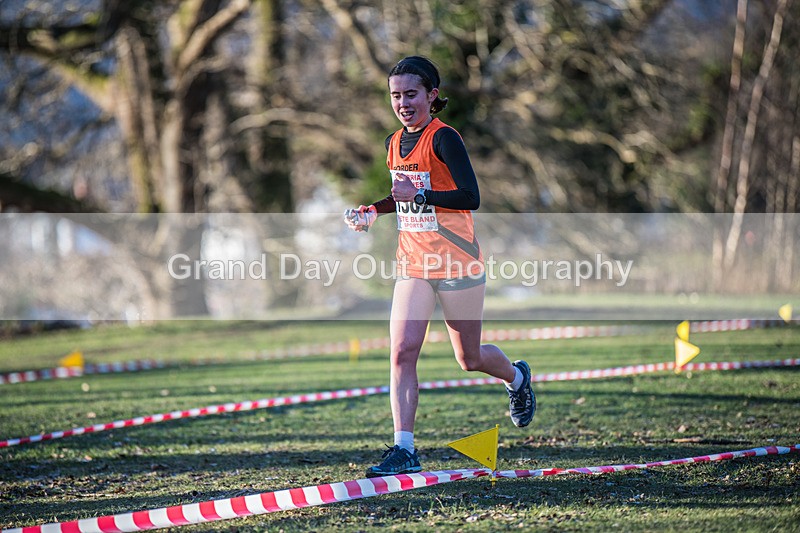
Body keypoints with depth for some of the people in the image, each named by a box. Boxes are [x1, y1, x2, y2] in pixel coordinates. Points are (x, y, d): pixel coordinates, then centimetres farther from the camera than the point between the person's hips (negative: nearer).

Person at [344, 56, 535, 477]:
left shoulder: (443, 138, -15)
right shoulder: (395, 143, 8)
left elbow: (470, 198, -22)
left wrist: (418, 195, -29)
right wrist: (372, 211, 5)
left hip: (457, 264, -6)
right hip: (412, 264, 6)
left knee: (469, 358, 10)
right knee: (402, 351, -10)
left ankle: (517, 377, 43)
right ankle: (404, 449, -10)